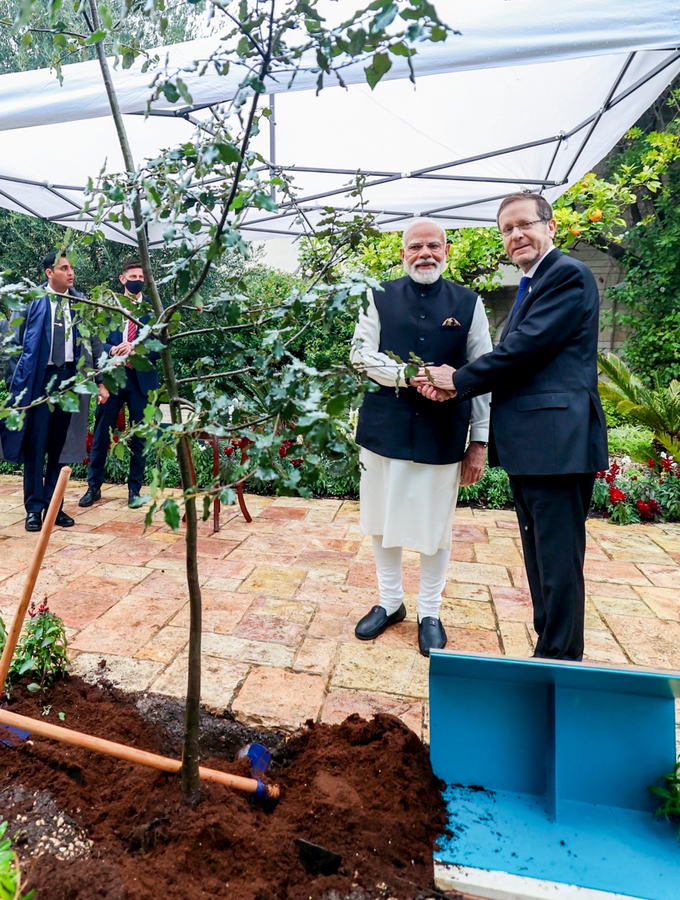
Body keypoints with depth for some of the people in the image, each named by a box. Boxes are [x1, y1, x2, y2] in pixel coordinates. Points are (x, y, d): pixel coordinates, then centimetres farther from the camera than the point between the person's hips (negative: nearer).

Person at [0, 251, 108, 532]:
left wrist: (100, 381, 4)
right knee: (35, 444, 2)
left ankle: (54, 505, 19)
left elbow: (94, 343, 10)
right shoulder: (31, 301, 0)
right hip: (38, 379, -2)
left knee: (60, 445, 8)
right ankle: (34, 508, 13)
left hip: (70, 378, 2)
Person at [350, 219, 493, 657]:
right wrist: (410, 376, -19)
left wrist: (480, 441, -1)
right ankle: (390, 601, 33)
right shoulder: (380, 299, 6)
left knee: (436, 526, 8)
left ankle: (429, 612, 29)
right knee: (384, 521, 12)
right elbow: (362, 354, -3)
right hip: (385, 429, 1)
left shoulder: (469, 304, 5)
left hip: (443, 435, -1)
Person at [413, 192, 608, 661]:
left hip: (557, 442, -10)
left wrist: (459, 379, -6)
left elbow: (524, 349, -18)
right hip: (529, 446, 10)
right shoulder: (532, 285, 23)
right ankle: (550, 649, 34)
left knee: (558, 563, -1)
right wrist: (454, 385, -3)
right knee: (541, 560, 19)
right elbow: (512, 360, 14)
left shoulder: (568, 275, -7)